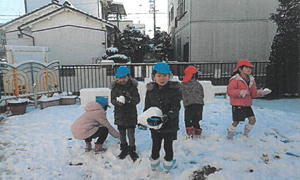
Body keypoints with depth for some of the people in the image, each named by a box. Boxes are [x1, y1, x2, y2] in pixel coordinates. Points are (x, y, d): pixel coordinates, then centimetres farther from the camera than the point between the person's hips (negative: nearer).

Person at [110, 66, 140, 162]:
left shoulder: (133, 86, -7)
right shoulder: (115, 87, -4)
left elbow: (137, 99, -10)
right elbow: (112, 99, -5)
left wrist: (130, 99, -31)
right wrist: (117, 102, -28)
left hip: (131, 113, -2)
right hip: (119, 114, 2)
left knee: (131, 133, 4)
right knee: (122, 133, 15)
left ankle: (132, 150, 23)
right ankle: (124, 149, 34)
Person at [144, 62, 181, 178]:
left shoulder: (175, 90, -9)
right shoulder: (150, 90, -1)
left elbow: (175, 107, -15)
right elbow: (147, 107, 6)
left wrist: (168, 116, -31)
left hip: (170, 125, -2)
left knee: (168, 147, 12)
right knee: (155, 147, 13)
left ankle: (167, 168, 36)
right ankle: (154, 167, 38)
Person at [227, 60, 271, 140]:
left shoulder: (251, 80, 10)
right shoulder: (235, 79, -14)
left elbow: (254, 93, 12)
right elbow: (229, 91, -24)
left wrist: (261, 92, -7)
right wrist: (239, 92, -38)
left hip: (247, 105, 8)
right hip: (237, 105, -7)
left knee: (252, 119, 5)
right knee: (236, 122, -4)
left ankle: (245, 135, 26)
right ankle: (229, 137, 17)